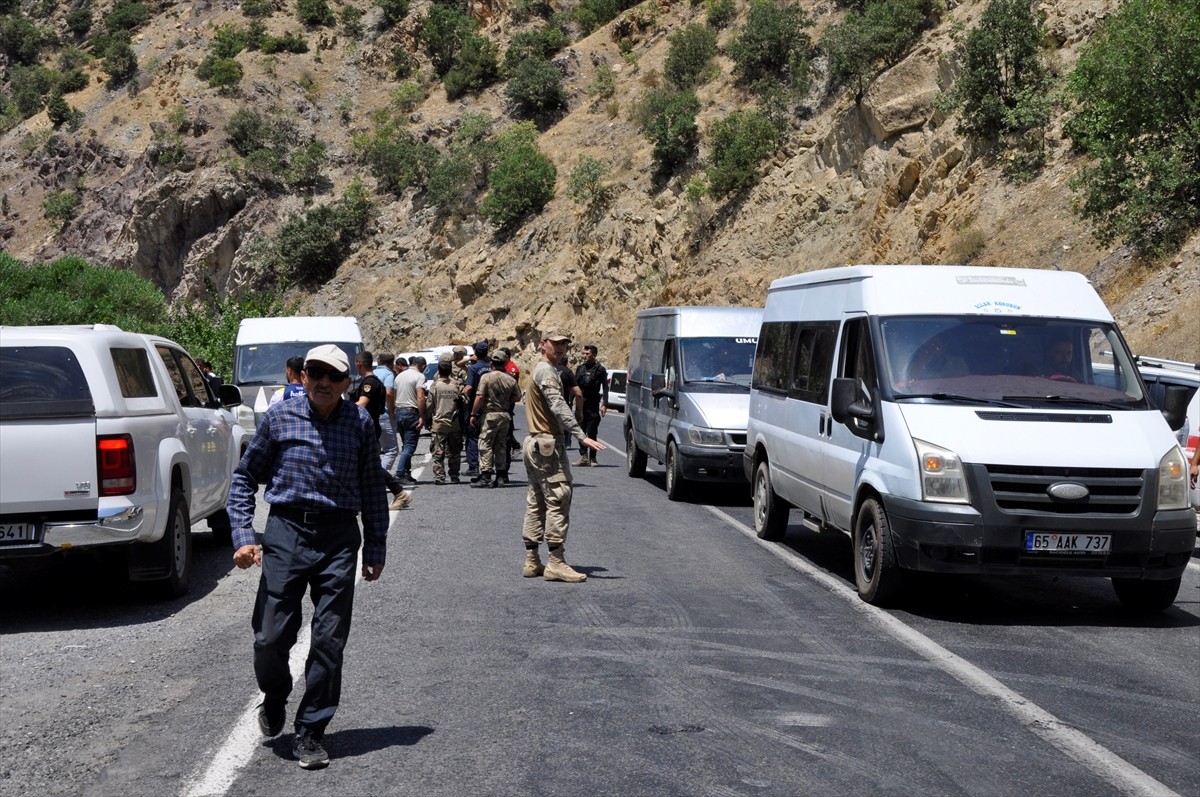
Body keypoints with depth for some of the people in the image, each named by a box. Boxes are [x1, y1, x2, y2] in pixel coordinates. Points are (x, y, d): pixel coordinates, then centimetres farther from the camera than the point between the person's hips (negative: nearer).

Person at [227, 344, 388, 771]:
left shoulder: (360, 423, 5)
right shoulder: (279, 417, 1)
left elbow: (372, 488, 14)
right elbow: (245, 477, 9)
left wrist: (375, 548, 13)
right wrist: (243, 536, -1)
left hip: (339, 539, 1)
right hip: (286, 532, 0)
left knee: (329, 641, 0)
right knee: (270, 637, -1)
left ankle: (310, 733, 13)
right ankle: (274, 699, 32)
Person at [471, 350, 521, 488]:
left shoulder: (486, 377, -10)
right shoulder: (511, 379, 3)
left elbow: (480, 397, -14)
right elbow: (517, 397, 11)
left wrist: (473, 414, -7)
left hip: (489, 415, -5)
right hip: (505, 415, 5)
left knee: (485, 445, -2)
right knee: (501, 446, 11)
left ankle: (485, 476, -9)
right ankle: (501, 476, 12)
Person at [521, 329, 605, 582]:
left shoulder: (541, 370, 21)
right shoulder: (547, 371, -13)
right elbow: (558, 406, -26)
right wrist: (582, 435, -35)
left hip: (535, 443, 11)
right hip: (548, 445, -11)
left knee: (536, 502, 12)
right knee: (558, 500, -12)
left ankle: (532, 561, 15)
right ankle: (556, 563, -14)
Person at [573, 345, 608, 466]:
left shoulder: (600, 369, -2)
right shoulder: (580, 368, 13)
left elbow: (605, 388, -3)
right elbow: (575, 386, 16)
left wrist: (604, 404, -11)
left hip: (593, 405, -5)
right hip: (580, 404, 5)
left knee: (592, 432, -3)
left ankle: (592, 458, 4)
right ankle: (583, 456, 7)